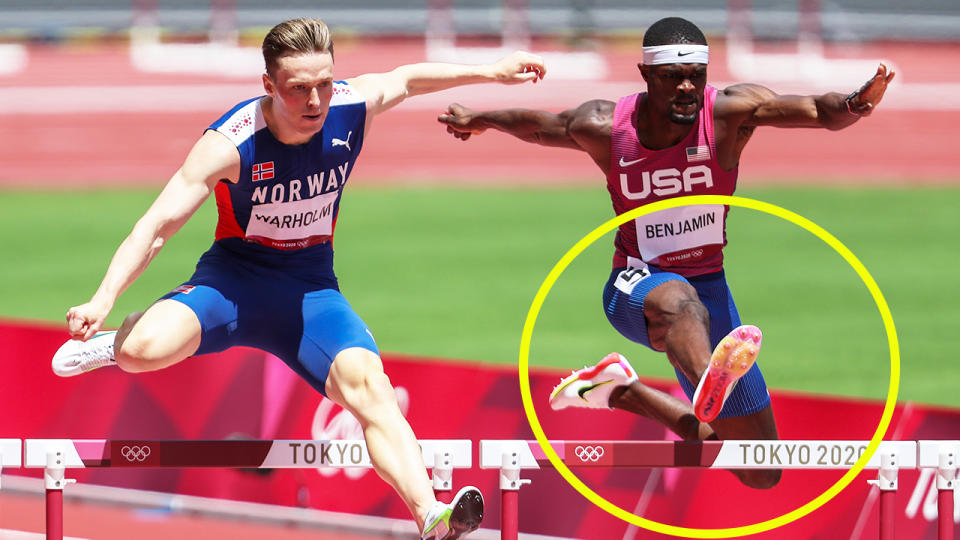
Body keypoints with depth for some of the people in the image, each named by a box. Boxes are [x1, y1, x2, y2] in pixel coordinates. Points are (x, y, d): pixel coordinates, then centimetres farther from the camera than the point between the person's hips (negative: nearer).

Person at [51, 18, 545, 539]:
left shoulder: (352, 106, -11)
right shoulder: (230, 143, -24)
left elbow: (406, 78, 14)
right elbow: (155, 227, -25)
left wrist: (491, 72, 19)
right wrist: (103, 298, -38)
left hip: (312, 285, 3)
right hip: (234, 277, -3)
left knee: (365, 380, -26)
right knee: (145, 350, -31)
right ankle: (118, 342, 9)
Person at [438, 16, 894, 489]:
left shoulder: (729, 113, -14)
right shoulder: (604, 128, -11)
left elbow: (820, 111, -27)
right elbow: (538, 126, 11)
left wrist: (854, 104, -50)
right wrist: (476, 121, 29)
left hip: (709, 287, 3)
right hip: (635, 288, -3)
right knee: (679, 300, -45)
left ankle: (617, 390, 19)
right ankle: (708, 386, -80)